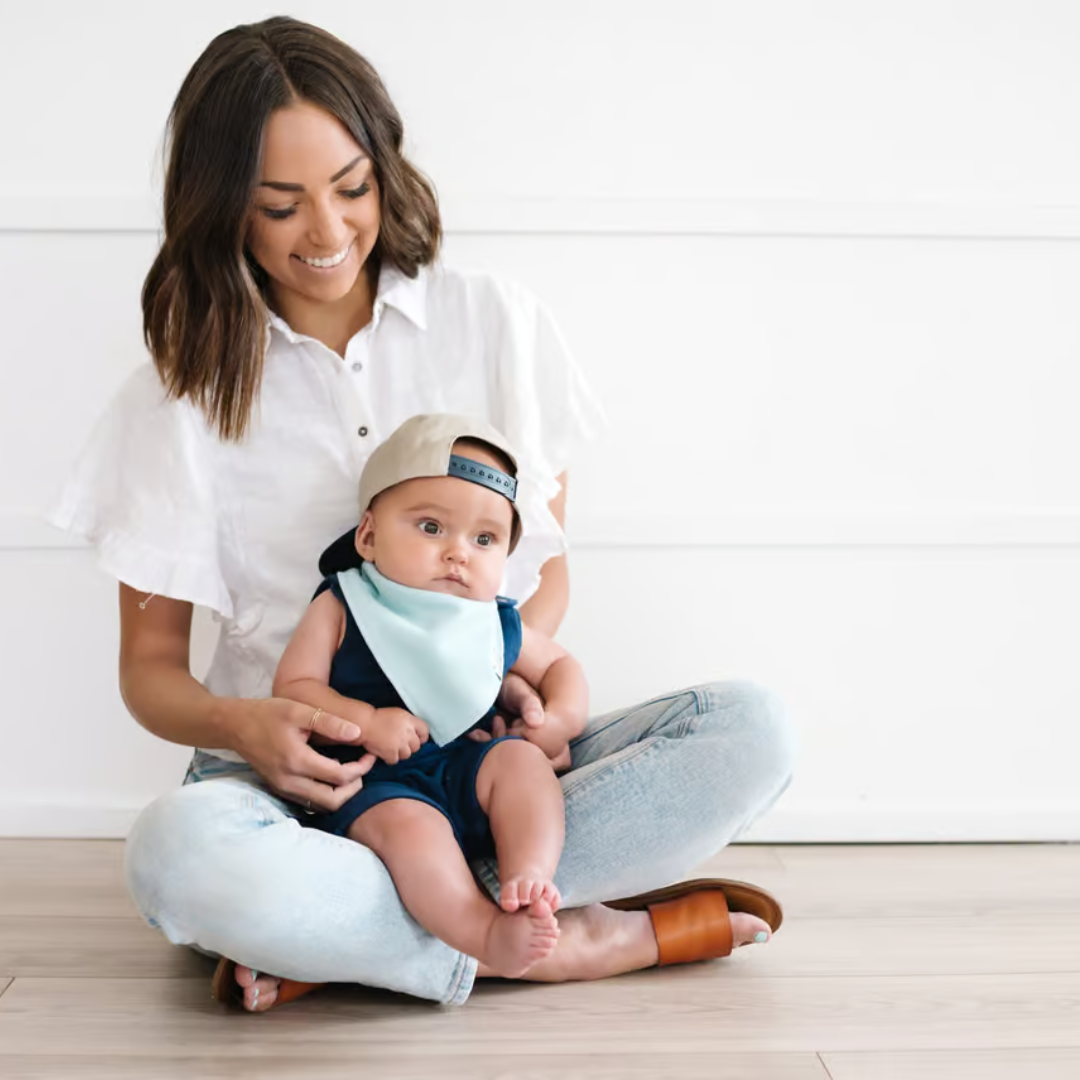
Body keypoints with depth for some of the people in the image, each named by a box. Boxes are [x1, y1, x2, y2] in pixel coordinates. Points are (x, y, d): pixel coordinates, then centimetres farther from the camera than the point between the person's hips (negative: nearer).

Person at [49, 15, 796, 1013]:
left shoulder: (493, 320, 6)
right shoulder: (183, 393, 1)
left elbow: (548, 563, 11)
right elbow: (150, 664, 3)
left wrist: (512, 671, -12)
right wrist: (242, 725, -20)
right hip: (301, 774, -2)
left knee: (753, 730, -22)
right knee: (178, 853, -36)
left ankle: (338, 937, -23)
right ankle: (566, 940, -22)